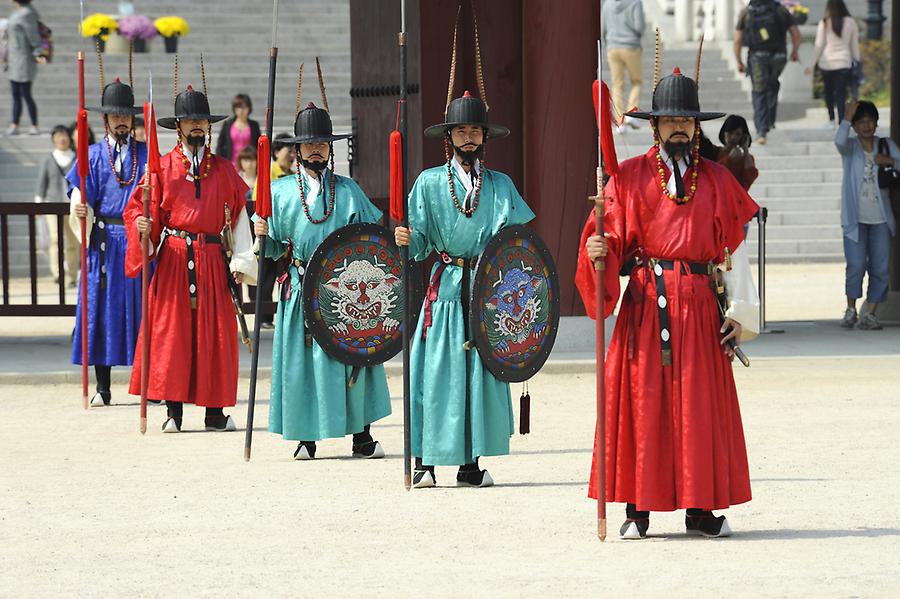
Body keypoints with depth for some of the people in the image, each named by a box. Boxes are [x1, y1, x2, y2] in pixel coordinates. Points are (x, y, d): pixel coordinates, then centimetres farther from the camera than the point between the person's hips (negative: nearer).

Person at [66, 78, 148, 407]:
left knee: (141, 309, 0)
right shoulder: (93, 156, 9)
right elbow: (80, 200, -2)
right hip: (104, 242, 0)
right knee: (102, 308, 0)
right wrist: (80, 213, -24)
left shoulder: (146, 155, 9)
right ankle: (102, 388, 5)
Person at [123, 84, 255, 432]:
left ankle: (215, 411, 5)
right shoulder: (163, 168, 5)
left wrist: (240, 260, 2)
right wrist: (142, 227, -19)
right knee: (171, 331, -5)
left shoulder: (224, 171, 11)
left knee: (215, 332, 0)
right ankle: (173, 412, -1)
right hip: (174, 258, -2)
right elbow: (137, 209, 3)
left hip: (214, 259, 2)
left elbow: (238, 217, 10)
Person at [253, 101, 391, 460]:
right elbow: (274, 248, 8)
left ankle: (361, 436, 4)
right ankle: (305, 437, 6)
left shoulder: (347, 190, 9)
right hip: (301, 288, 0)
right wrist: (262, 235, -12)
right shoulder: (280, 191, 7)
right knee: (300, 357, -1)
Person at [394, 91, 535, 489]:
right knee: (437, 370, -6)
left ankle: (470, 463, 5)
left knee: (482, 372, 0)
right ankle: (425, 461, -2)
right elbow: (419, 243, 3)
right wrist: (405, 239, -17)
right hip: (445, 288, -2)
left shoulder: (500, 185, 10)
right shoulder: (430, 183, 5)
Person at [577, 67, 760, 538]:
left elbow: (733, 247, 10)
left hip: (699, 304, 2)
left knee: (701, 405, 0)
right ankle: (638, 511, 0)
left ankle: (700, 509, 5)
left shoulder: (717, 180, 11)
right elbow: (610, 241, 2)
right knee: (640, 402, -4)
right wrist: (597, 251, -21)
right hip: (645, 301, -2)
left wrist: (741, 310, 4)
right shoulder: (629, 177, 6)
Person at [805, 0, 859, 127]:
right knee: (841, 93, 0)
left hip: (827, 63, 0)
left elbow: (819, 45, -3)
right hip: (844, 63, 0)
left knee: (828, 92, 18)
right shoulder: (850, 23, -1)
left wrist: (812, 64, 4)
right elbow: (855, 45, 5)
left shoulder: (824, 24, -5)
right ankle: (842, 121, -11)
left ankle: (831, 119, 26)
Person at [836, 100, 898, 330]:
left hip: (881, 218, 3)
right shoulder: (850, 147, 1)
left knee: (880, 268, 0)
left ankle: (869, 315, 7)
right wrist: (847, 117, -17)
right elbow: (839, 140, -23)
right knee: (856, 265, -9)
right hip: (855, 218, -3)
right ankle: (851, 310, 8)